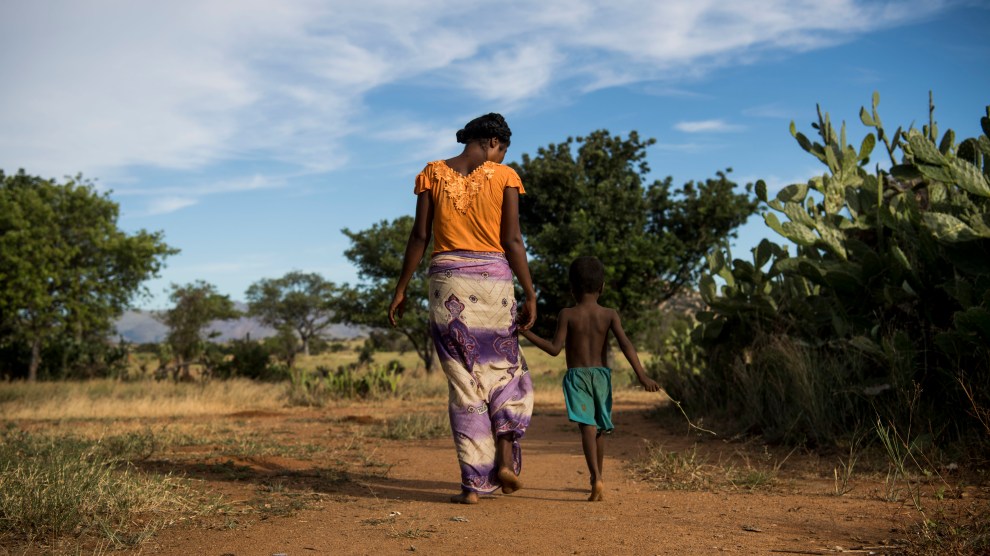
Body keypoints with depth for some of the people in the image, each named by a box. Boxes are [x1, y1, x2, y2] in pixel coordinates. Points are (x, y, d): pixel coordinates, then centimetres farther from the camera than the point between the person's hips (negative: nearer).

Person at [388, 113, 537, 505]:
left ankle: (473, 482, 3)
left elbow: (419, 237, 2)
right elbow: (512, 241, -5)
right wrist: (530, 295, 0)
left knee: (463, 382, 5)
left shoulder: (432, 174, 5)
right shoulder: (504, 177, 0)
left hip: (447, 281, 1)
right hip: (493, 279, -1)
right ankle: (506, 459, 5)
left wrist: (401, 289, 7)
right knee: (503, 369, 19)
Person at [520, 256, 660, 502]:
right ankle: (596, 478, 32)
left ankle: (597, 479, -28)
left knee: (587, 426, -12)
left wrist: (526, 333, -2)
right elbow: (625, 344, -11)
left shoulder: (567, 315, -4)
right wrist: (642, 375, -14)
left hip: (576, 375, -3)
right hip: (601, 374, 3)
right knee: (599, 428, 18)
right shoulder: (610, 315, 1)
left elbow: (555, 348, -9)